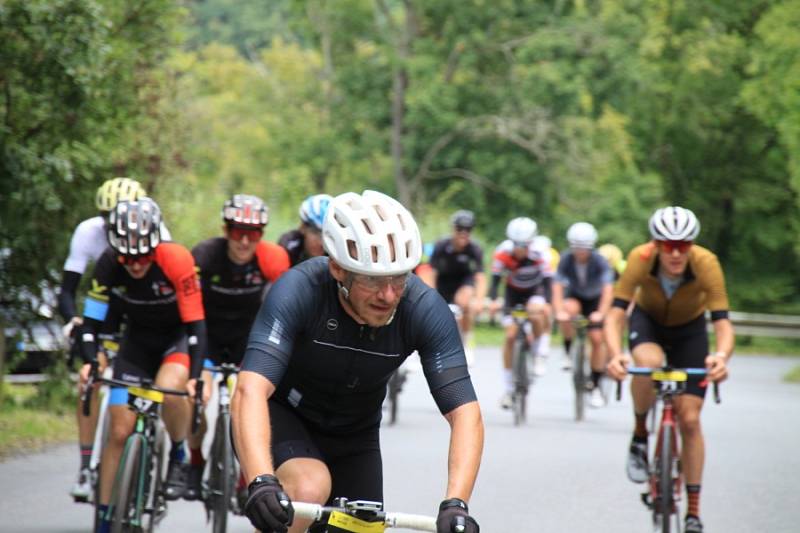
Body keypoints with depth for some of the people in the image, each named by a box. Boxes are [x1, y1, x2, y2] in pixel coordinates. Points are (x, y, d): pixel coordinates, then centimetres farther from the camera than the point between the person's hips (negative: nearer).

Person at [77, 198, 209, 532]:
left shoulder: (177, 261, -31)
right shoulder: (108, 265, -23)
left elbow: (195, 323, -29)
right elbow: (92, 319, -18)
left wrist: (196, 376, -40)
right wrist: (89, 362, -36)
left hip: (178, 336, -3)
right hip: (138, 338, 3)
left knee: (169, 389, -36)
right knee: (119, 431, -4)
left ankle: (178, 456, -7)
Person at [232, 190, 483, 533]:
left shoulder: (425, 309, -26)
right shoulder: (299, 291, -32)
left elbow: (465, 413, -29)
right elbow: (251, 390, -43)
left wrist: (455, 504, -45)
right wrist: (261, 482, -59)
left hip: (354, 435, 4)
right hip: (281, 415, -4)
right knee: (310, 488, -33)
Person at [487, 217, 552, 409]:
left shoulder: (538, 253, -30)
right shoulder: (503, 252, -28)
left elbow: (547, 279, -32)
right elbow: (495, 278, -28)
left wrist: (546, 303, -49)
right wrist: (493, 301, -46)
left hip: (534, 290, -1)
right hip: (513, 291, 1)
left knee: (536, 314, -34)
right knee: (510, 335, -7)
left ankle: (537, 351, -3)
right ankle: (508, 388, 3)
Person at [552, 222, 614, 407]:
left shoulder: (599, 261, -28)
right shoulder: (566, 259, -25)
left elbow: (608, 289, -38)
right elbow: (557, 287, -32)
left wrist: (600, 313, -53)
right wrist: (559, 311, -48)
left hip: (595, 300, -1)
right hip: (575, 296, 1)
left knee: (597, 339, -12)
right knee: (569, 309, -34)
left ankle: (596, 387, 1)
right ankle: (569, 353, -13)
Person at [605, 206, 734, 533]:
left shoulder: (706, 264, -33)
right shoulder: (641, 259, -33)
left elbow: (722, 323, -36)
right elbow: (615, 315, -35)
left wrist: (722, 356, -57)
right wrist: (615, 355, -54)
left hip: (690, 329, 0)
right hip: (648, 321, 0)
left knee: (689, 418, -6)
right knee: (648, 362, -36)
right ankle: (640, 436, -9)